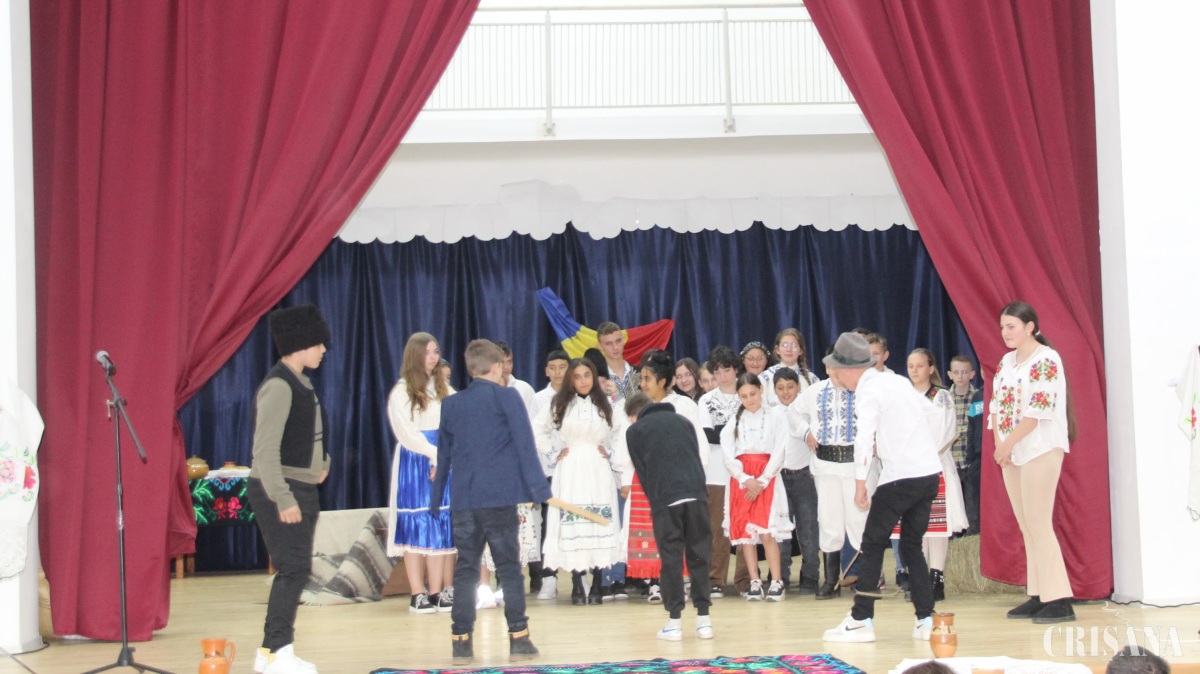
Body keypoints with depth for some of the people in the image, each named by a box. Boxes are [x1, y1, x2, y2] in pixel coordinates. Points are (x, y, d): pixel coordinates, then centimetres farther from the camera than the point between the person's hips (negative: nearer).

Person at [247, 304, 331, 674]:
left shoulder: (301, 383, 13)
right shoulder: (278, 386, -16)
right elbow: (265, 448, -21)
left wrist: (320, 463, 10)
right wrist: (282, 499, -24)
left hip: (302, 488, 10)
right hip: (278, 490, -10)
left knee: (294, 570, 11)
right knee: (294, 568, -11)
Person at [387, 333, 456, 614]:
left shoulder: (445, 390, 14)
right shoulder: (401, 392, 0)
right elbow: (406, 433, -7)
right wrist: (436, 454, -14)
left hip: (444, 464, 4)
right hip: (414, 464, -4)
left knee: (444, 526, -1)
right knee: (416, 527, -4)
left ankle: (438, 591, 1)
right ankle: (418, 594, -3)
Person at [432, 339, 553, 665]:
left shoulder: (450, 404, 13)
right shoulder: (506, 397, 0)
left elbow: (442, 457, 17)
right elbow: (525, 444, -7)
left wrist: (435, 501, 23)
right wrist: (538, 488, -8)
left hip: (462, 500, 3)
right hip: (500, 496, -3)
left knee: (465, 569, 6)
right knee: (509, 567, 2)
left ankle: (461, 641, 3)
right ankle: (519, 638, 1)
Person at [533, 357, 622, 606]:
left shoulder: (604, 405, 8)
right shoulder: (560, 404, 6)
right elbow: (538, 429, 11)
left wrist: (607, 450, 5)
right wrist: (553, 454, 4)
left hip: (597, 472, 1)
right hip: (570, 471, -1)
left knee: (599, 526, -3)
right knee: (571, 527, -5)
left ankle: (596, 586, 3)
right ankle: (577, 587, -1)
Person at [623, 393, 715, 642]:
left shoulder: (635, 431, 14)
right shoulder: (683, 421, 24)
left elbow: (642, 472, 11)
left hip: (664, 499, -3)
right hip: (696, 494, 3)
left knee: (671, 559, 3)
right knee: (699, 557, 8)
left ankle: (674, 621, 2)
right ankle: (704, 619, 7)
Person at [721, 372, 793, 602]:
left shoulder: (774, 420, 5)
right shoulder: (733, 423, 10)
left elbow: (778, 455, -2)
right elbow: (728, 457, 2)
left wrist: (761, 482, -11)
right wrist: (747, 480, -12)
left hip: (766, 480, -3)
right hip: (741, 482, 3)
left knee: (766, 532, -13)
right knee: (744, 532, -1)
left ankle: (776, 582, -8)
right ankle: (754, 582, 3)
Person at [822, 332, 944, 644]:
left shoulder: (869, 391, -9)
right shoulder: (896, 380, 15)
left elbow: (864, 439, -18)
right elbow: (929, 410, 27)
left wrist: (860, 484, -16)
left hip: (901, 475, -8)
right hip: (930, 471, 8)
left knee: (873, 545, 1)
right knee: (911, 545, 15)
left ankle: (861, 621, 1)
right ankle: (926, 620, 9)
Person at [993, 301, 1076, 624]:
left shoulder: (1046, 360, -10)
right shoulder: (1007, 361, 14)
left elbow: (1037, 412, -17)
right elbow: (996, 404, 13)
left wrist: (1008, 444, -13)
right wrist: (1000, 445, 0)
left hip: (1041, 449, -8)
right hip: (1011, 453, 8)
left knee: (1038, 524, -12)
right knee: (1027, 527, 7)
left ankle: (1059, 600, -10)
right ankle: (1038, 596, 11)